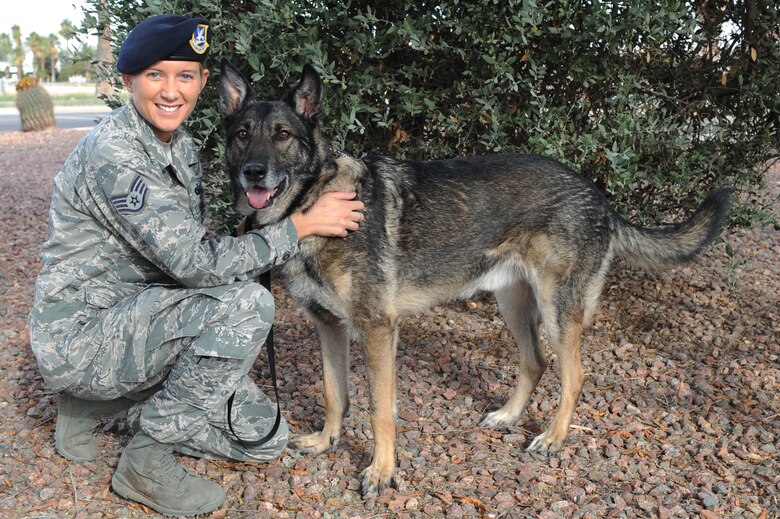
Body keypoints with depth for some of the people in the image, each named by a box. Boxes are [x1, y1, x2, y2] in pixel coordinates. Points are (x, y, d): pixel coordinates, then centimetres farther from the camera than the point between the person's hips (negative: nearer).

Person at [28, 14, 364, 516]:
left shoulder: (180, 145, 6)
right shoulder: (113, 152, -22)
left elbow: (189, 253, 11)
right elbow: (195, 263, -28)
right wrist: (303, 224, -23)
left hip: (136, 319, 8)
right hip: (81, 334, -8)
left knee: (264, 437, 4)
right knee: (247, 302, -29)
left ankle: (100, 404, 17)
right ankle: (147, 460, -11)